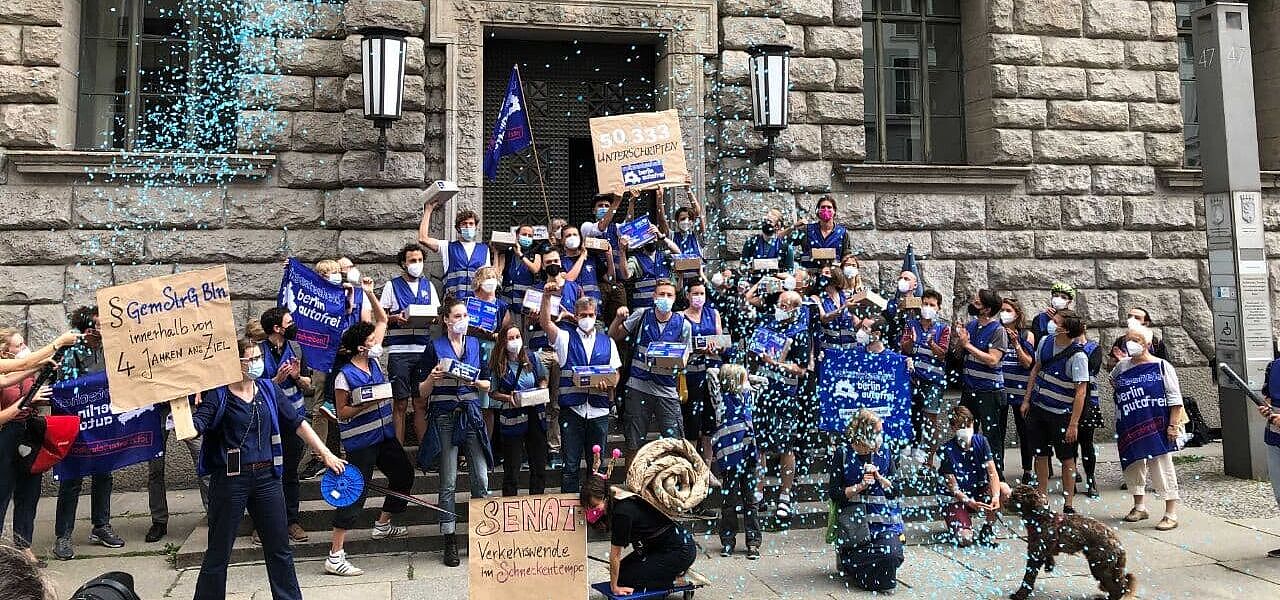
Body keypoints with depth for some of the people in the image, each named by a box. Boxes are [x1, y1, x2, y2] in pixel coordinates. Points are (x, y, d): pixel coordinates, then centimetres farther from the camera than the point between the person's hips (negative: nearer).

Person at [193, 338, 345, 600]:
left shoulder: (269, 389, 5)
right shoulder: (217, 395, -8)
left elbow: (297, 423, 8)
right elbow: (195, 426, -21)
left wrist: (326, 454, 5)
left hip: (267, 477, 5)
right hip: (230, 480, -5)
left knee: (280, 548, 14)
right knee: (218, 553, 5)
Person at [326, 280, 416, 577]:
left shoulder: (373, 359, 3)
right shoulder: (344, 375, -16)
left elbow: (383, 320, 11)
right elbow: (341, 412, -12)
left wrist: (370, 294, 2)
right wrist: (366, 405, -27)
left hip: (384, 433, 9)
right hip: (360, 440, -8)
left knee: (404, 474, 20)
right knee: (356, 492, -8)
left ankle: (382, 525, 40)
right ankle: (335, 556, -4)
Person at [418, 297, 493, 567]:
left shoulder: (475, 344, 11)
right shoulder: (434, 347, 2)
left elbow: (487, 385, 13)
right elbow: (423, 392, 2)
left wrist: (476, 382, -8)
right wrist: (432, 378, -18)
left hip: (471, 414, 3)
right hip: (444, 416, -3)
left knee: (481, 480, -2)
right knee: (448, 482, 0)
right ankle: (450, 541, 8)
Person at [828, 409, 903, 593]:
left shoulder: (884, 450, 6)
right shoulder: (842, 453, -3)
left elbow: (895, 490, 9)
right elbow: (834, 493, -4)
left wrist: (879, 478, -9)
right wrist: (860, 486, -13)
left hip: (885, 517, 4)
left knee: (891, 554, -21)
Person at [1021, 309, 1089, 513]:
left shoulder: (1077, 355, -19)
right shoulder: (1045, 342, 0)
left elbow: (1081, 392, -19)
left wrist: (1074, 423, -22)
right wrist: (1026, 400, 13)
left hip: (1061, 413, -6)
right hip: (1037, 408, 6)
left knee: (1066, 458, 7)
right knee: (1040, 455, 13)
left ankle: (1069, 505, 17)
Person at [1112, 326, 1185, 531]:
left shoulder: (1162, 366, -5)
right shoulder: (1122, 366, 8)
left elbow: (1175, 398, -7)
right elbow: (1113, 381, 32)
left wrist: (1173, 425, -12)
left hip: (1156, 428, -5)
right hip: (1130, 428, 5)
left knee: (1162, 467, -4)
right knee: (1133, 465, 13)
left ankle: (1171, 513, 0)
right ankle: (1139, 507, 27)